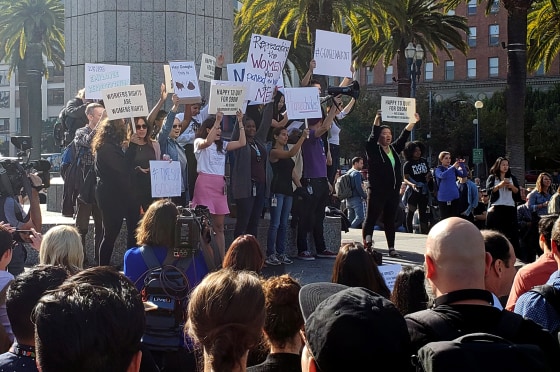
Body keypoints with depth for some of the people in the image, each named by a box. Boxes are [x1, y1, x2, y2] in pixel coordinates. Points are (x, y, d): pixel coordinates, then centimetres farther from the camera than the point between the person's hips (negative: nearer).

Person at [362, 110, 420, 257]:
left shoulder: (394, 149, 15)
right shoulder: (373, 150, -2)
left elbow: (403, 137, 9)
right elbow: (373, 136, -15)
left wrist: (411, 123, -3)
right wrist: (377, 119, -26)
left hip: (393, 192, 6)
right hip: (376, 191, -6)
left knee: (390, 220, 10)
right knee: (371, 219, -3)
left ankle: (391, 248, 14)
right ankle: (366, 246, -2)